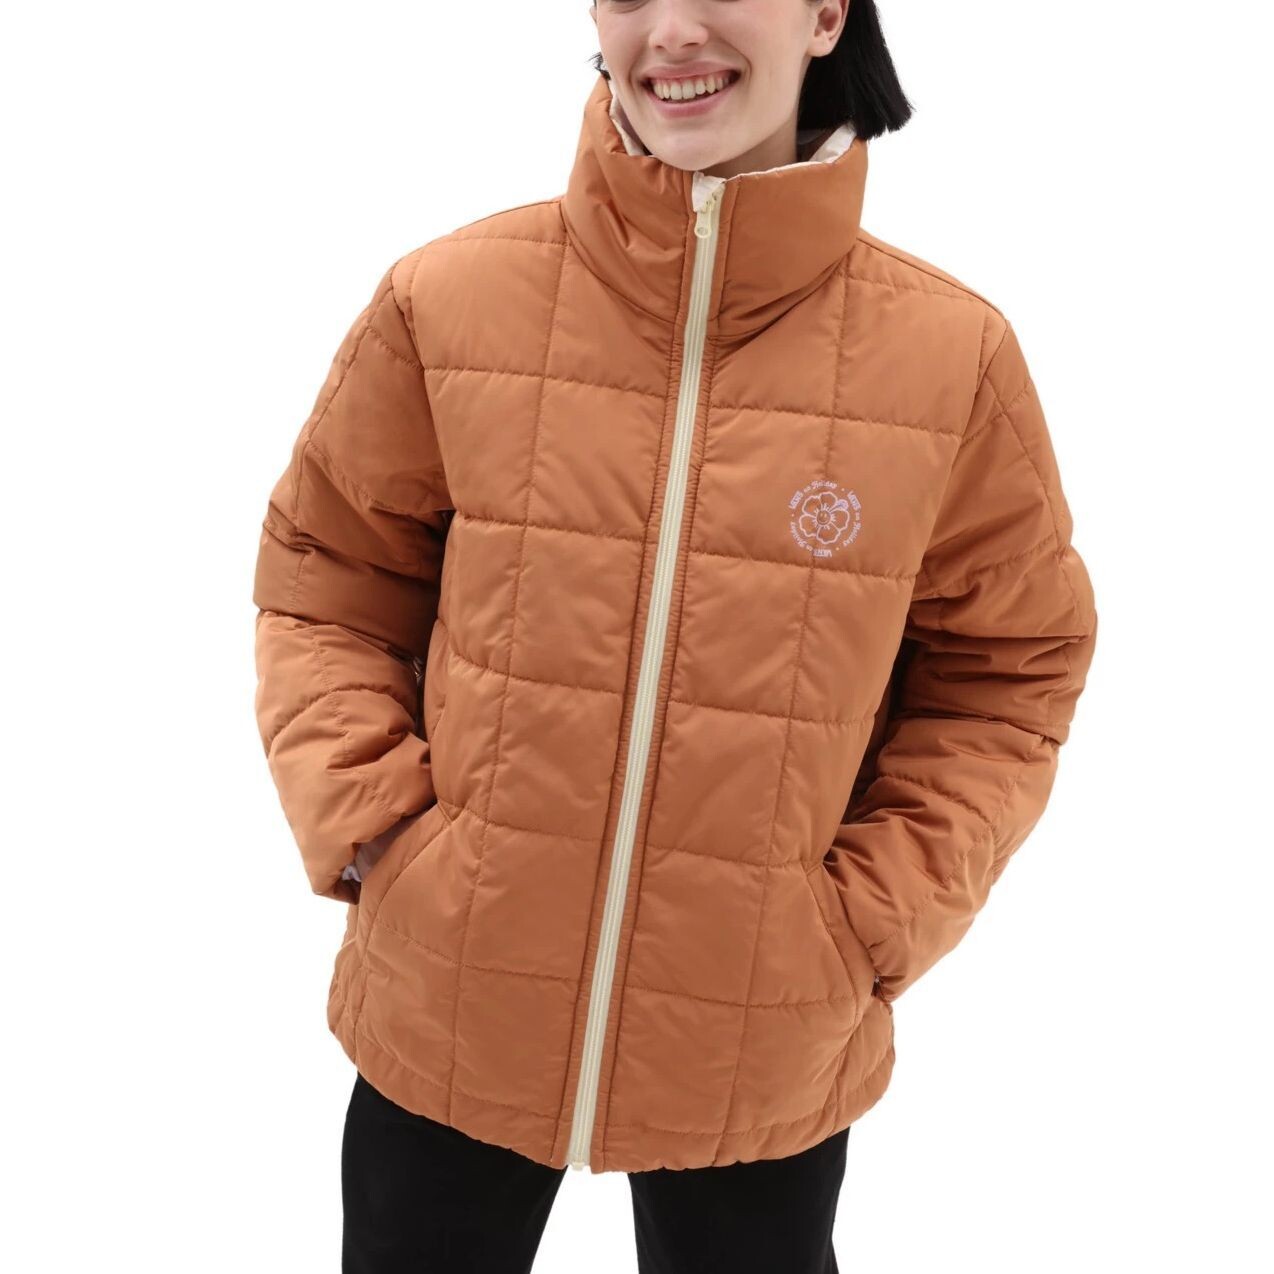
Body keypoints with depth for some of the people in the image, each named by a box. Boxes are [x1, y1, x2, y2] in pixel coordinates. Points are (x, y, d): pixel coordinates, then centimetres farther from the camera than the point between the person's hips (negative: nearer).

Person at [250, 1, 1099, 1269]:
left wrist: (877, 916, -8)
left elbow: (1005, 670, 1)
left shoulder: (954, 356, -10)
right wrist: (364, 817, -8)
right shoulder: (448, 302, -10)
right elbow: (325, 582, 3)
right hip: (444, 1016, 1)